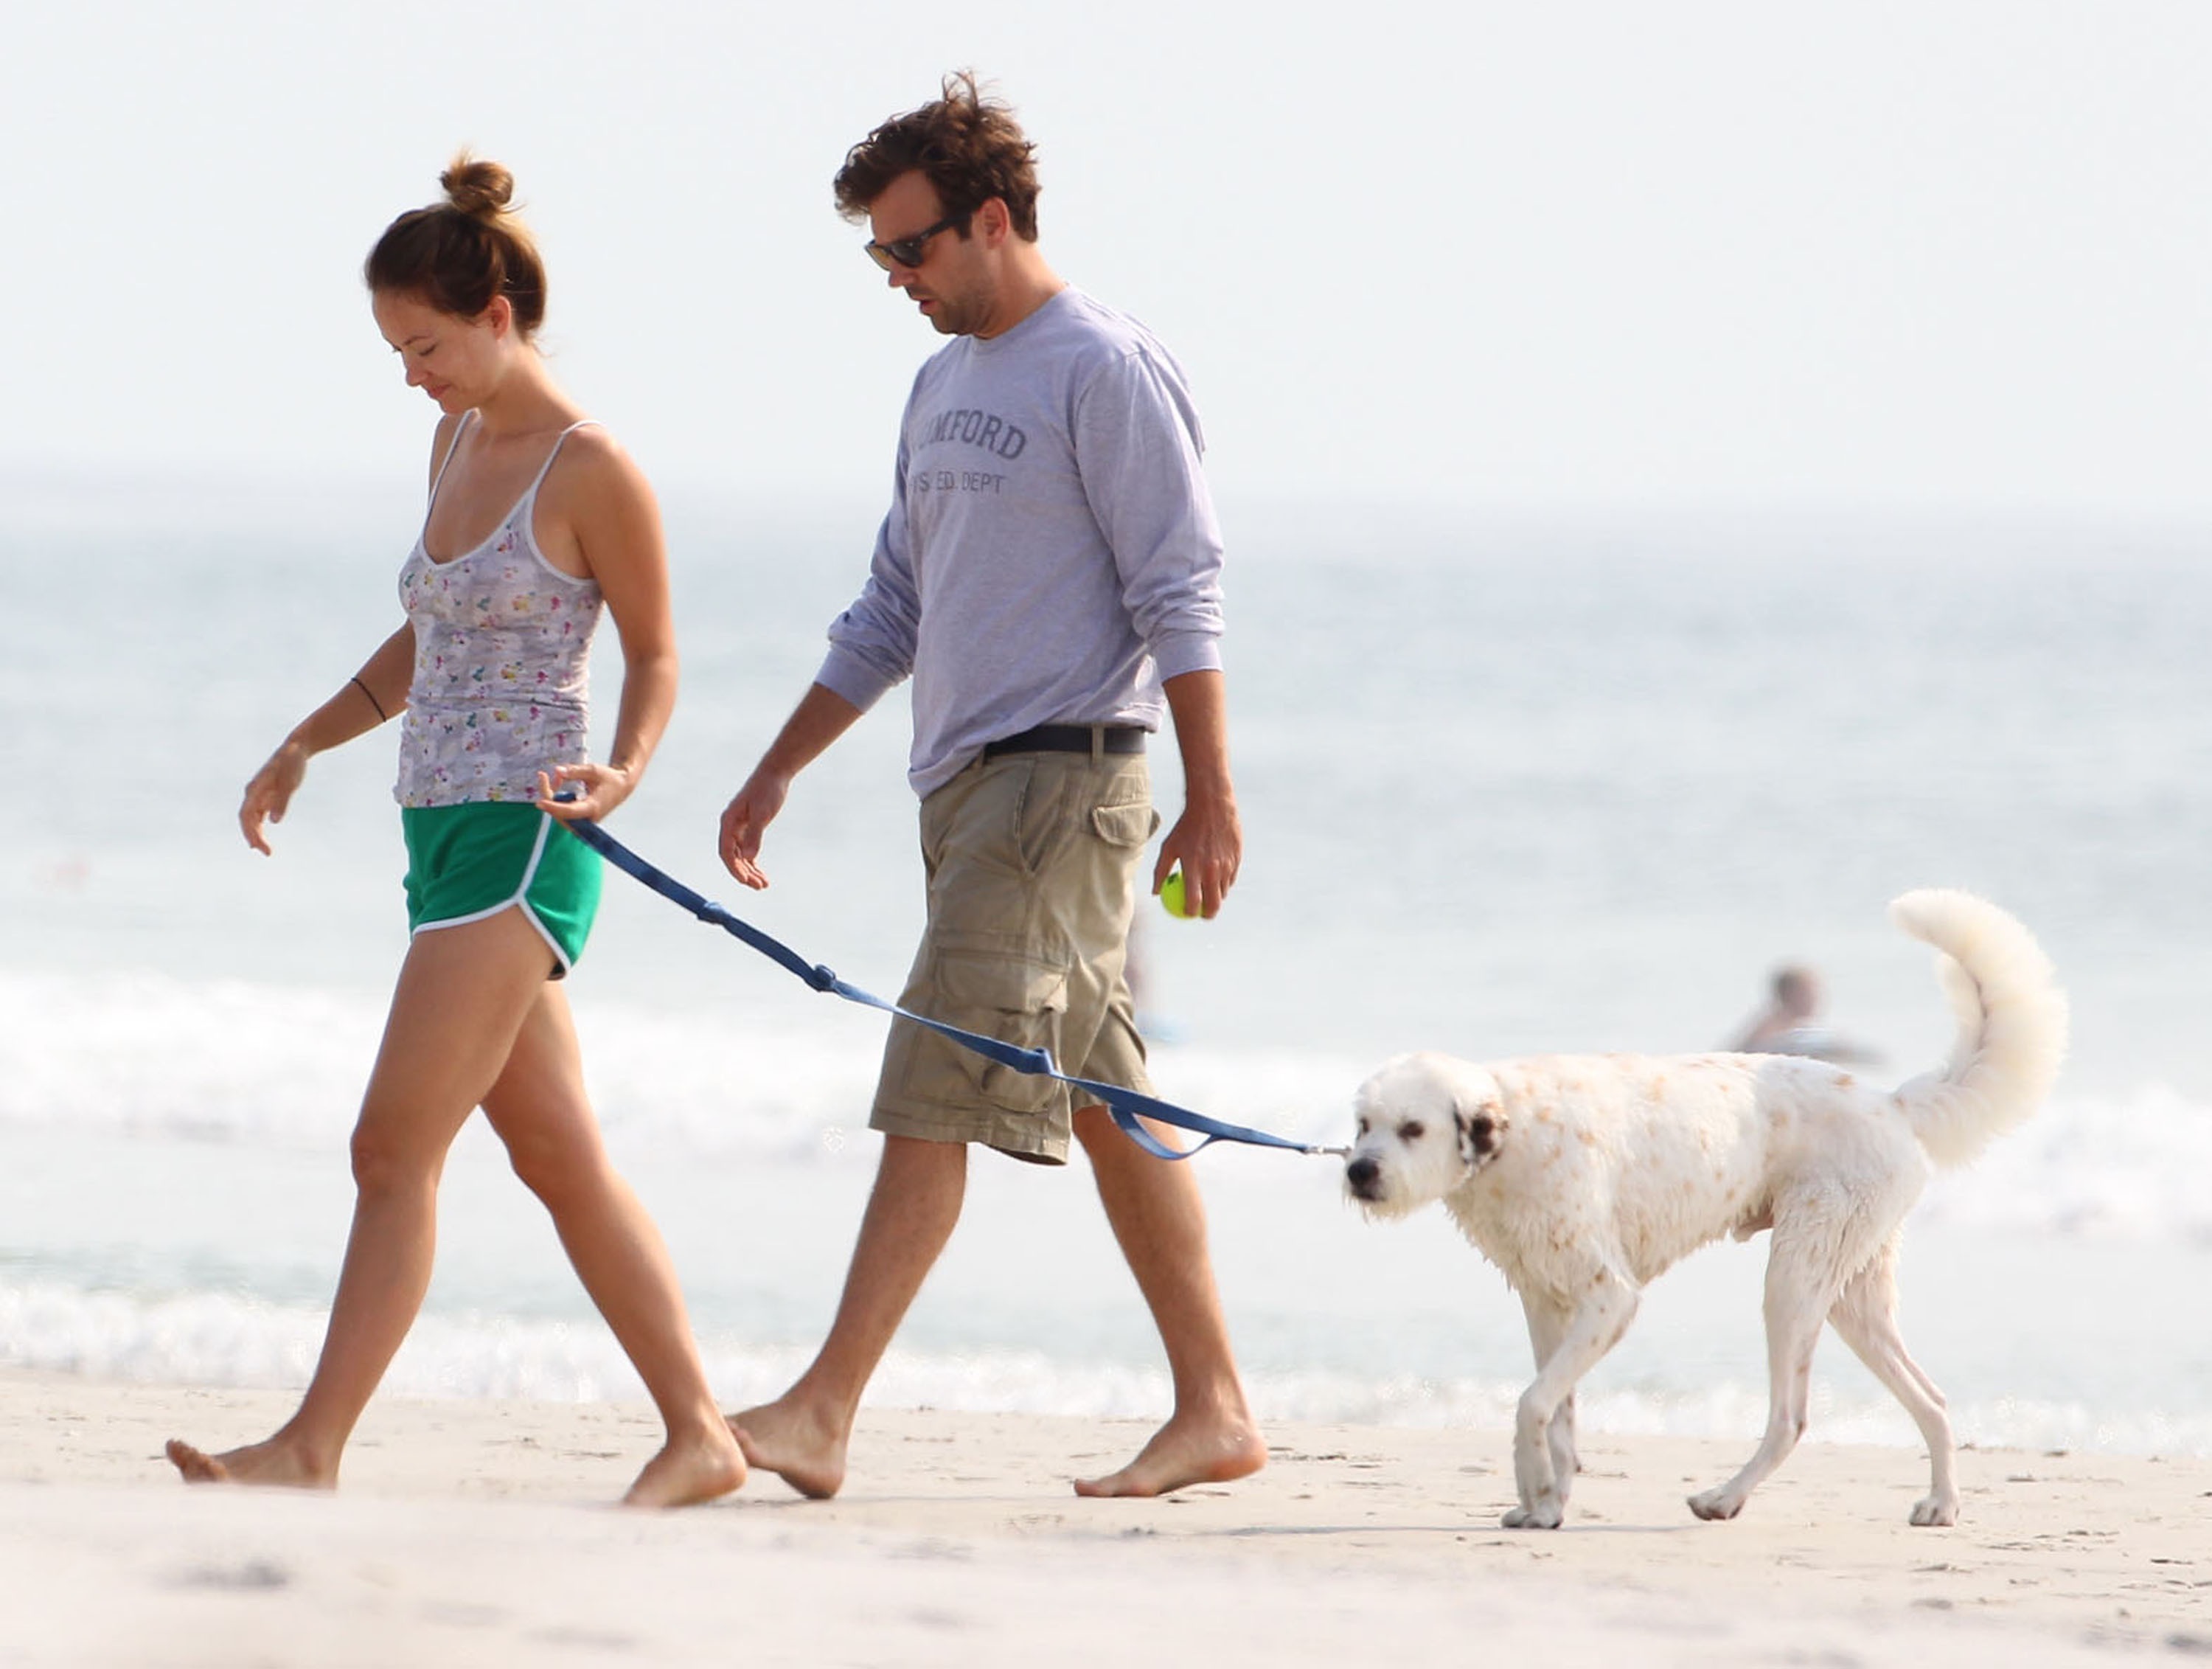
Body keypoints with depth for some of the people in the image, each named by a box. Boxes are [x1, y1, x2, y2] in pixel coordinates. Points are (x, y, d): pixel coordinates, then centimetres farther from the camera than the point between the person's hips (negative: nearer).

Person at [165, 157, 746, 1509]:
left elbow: (655, 651, -4)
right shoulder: (459, 442, 14)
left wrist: (622, 772, -20)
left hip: (522, 839, -9)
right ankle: (701, 1434, 15)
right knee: (559, 1156, 10)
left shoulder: (591, 471, -10)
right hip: (444, 827, 9)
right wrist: (310, 741, 18)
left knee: (396, 1146, -12)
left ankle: (313, 1449, -13)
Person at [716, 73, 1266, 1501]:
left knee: (940, 1089, -14)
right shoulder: (946, 386, 19)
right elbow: (893, 616, 24)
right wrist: (777, 775, 21)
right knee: (1105, 1102, 10)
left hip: (1064, 778, -9)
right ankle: (1215, 1412, 14)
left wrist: (1212, 797, -17)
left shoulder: (1106, 372, -9)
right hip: (971, 785, 9)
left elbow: (1181, 595, -12)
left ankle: (824, 1416, -19)